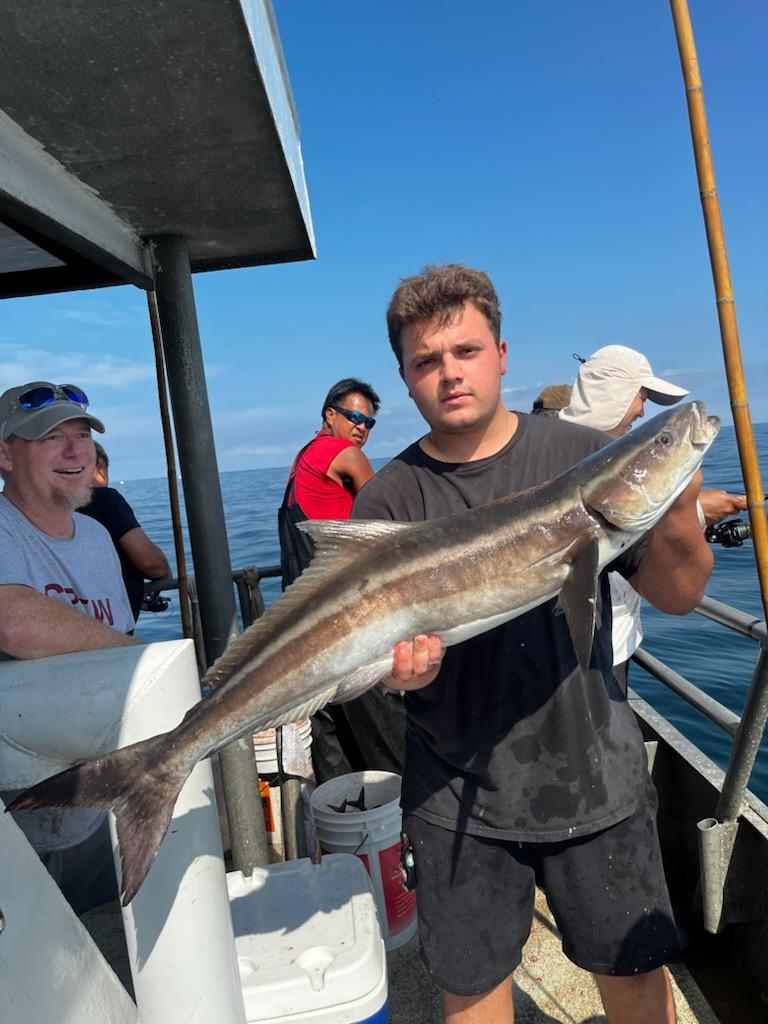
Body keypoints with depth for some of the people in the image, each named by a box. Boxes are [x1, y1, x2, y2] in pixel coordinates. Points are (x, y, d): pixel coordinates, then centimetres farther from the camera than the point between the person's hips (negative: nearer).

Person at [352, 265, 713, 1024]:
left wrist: (678, 519, -24)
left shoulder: (580, 455, -6)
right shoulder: (389, 499, -7)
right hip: (457, 793, 0)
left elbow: (675, 596, -5)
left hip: (593, 775, 1)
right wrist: (402, 663, -30)